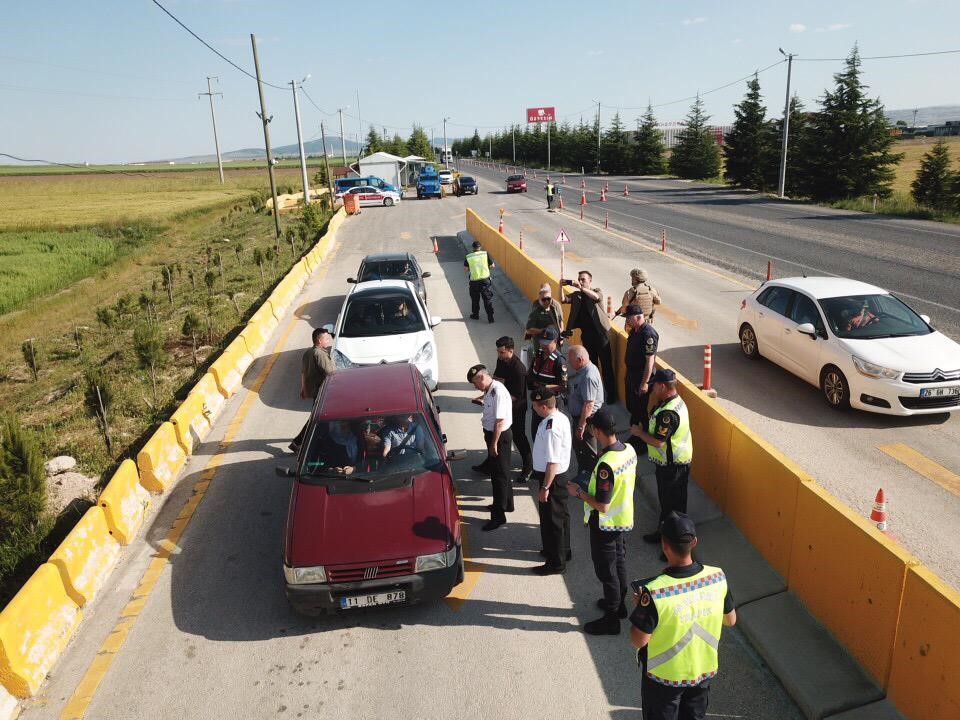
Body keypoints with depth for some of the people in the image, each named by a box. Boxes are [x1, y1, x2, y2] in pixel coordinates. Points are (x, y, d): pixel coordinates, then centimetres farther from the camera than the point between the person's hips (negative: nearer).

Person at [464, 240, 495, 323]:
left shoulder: (468, 257, -3)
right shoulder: (485, 254, -5)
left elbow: (466, 269, 4)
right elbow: (492, 265, 1)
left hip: (474, 281, 1)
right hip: (485, 279, -1)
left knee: (475, 299, 18)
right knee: (488, 299, 7)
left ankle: (475, 314, 31)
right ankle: (490, 317, 5)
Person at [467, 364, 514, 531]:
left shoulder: (498, 392, -25)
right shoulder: (489, 390, 4)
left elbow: (500, 421, -25)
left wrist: (494, 443, -21)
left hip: (500, 436, -10)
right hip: (493, 434, 10)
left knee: (499, 474, -2)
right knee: (500, 471, 23)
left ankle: (498, 515, 7)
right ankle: (506, 504, 40)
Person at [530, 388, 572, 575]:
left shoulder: (551, 428, -29)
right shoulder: (561, 417, 2)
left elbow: (553, 462, -28)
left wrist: (545, 487, -22)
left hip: (552, 477, -10)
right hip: (562, 473, 10)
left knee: (551, 519, 4)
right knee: (561, 514, 24)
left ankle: (556, 563, 18)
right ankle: (563, 550, 42)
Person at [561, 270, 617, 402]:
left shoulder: (597, 291, -2)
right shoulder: (576, 295, 9)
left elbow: (597, 297, -24)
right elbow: (563, 300, -4)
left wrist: (581, 288, -33)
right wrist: (561, 286, -18)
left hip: (600, 333, -4)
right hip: (586, 335, 4)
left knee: (606, 364, -2)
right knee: (591, 364, 15)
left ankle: (611, 394, 5)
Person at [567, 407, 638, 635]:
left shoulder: (605, 464, -34)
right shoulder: (629, 450, -8)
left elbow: (602, 506, -29)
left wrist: (579, 492, -15)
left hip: (605, 525, -8)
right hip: (623, 518, 8)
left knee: (606, 570, 9)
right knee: (619, 561, 25)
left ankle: (611, 620, 24)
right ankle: (619, 603, 44)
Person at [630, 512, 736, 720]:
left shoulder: (654, 592, -33)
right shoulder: (717, 577, -19)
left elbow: (639, 640, -21)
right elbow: (731, 620, -2)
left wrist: (639, 606, -7)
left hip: (664, 677, -3)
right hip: (705, 671, 3)